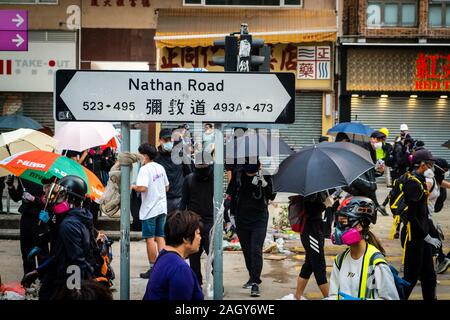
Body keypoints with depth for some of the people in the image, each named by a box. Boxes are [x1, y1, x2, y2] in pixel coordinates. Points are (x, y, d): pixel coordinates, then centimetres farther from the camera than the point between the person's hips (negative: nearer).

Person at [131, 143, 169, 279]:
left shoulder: (145, 169, -15)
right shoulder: (160, 168, 9)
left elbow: (142, 188, -26)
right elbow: (166, 187, 16)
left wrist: (133, 187, -8)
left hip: (150, 209, -7)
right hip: (162, 207, 7)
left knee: (150, 238, 0)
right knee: (160, 237, 11)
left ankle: (153, 268, 3)